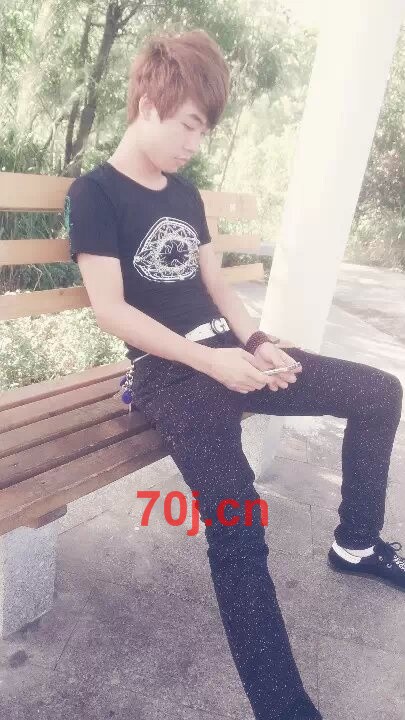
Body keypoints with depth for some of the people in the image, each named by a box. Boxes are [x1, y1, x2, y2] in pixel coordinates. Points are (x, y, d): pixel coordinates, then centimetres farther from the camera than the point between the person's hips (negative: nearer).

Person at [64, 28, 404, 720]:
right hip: (167, 369, -8)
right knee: (237, 527, -29)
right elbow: (110, 309, -13)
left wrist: (254, 342, -1)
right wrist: (207, 360, -17)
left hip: (226, 353, 8)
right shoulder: (94, 193, -4)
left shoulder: (185, 193, 18)